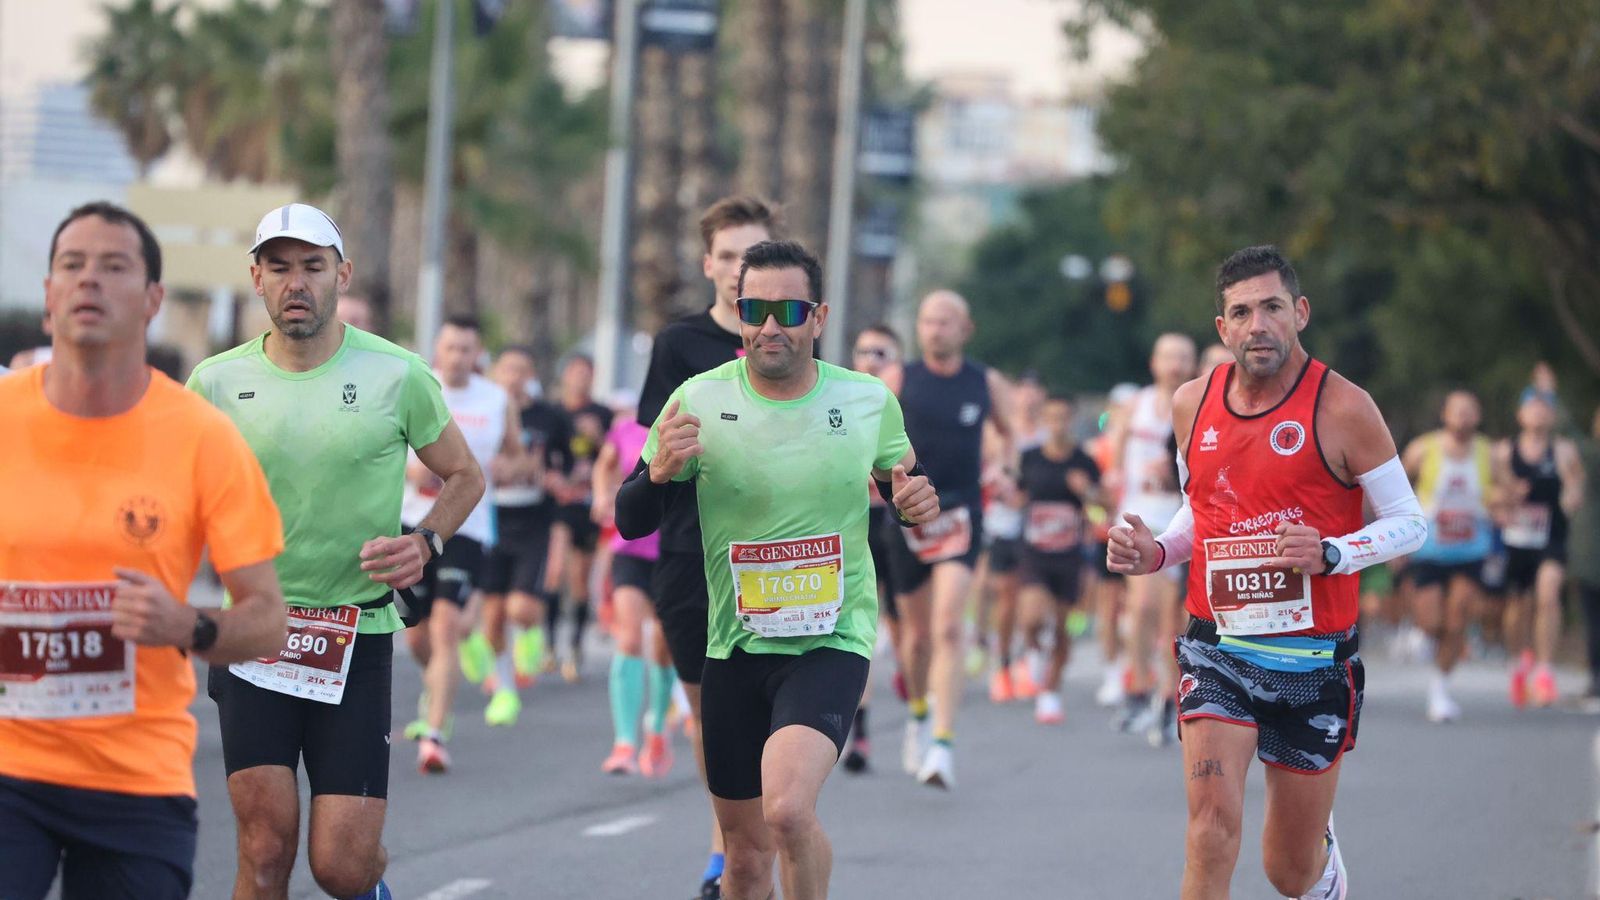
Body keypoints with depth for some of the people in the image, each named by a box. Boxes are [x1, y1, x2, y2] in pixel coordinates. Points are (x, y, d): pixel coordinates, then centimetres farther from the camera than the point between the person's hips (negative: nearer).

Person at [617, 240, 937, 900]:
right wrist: (659, 472, -22)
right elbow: (630, 523, 0)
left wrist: (916, 503, -8)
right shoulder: (700, 400, -5)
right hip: (734, 647, 2)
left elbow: (898, 487, 16)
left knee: (787, 809, -27)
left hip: (832, 642, -2)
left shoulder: (869, 400, -3)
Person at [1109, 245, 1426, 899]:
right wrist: (1155, 553, 0)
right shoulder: (1192, 404, 4)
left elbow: (1411, 524, -5)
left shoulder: (1343, 409, -10)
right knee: (1212, 821, -21)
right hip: (1218, 648, 2)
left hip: (1314, 660, -2)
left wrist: (1330, 554, -22)